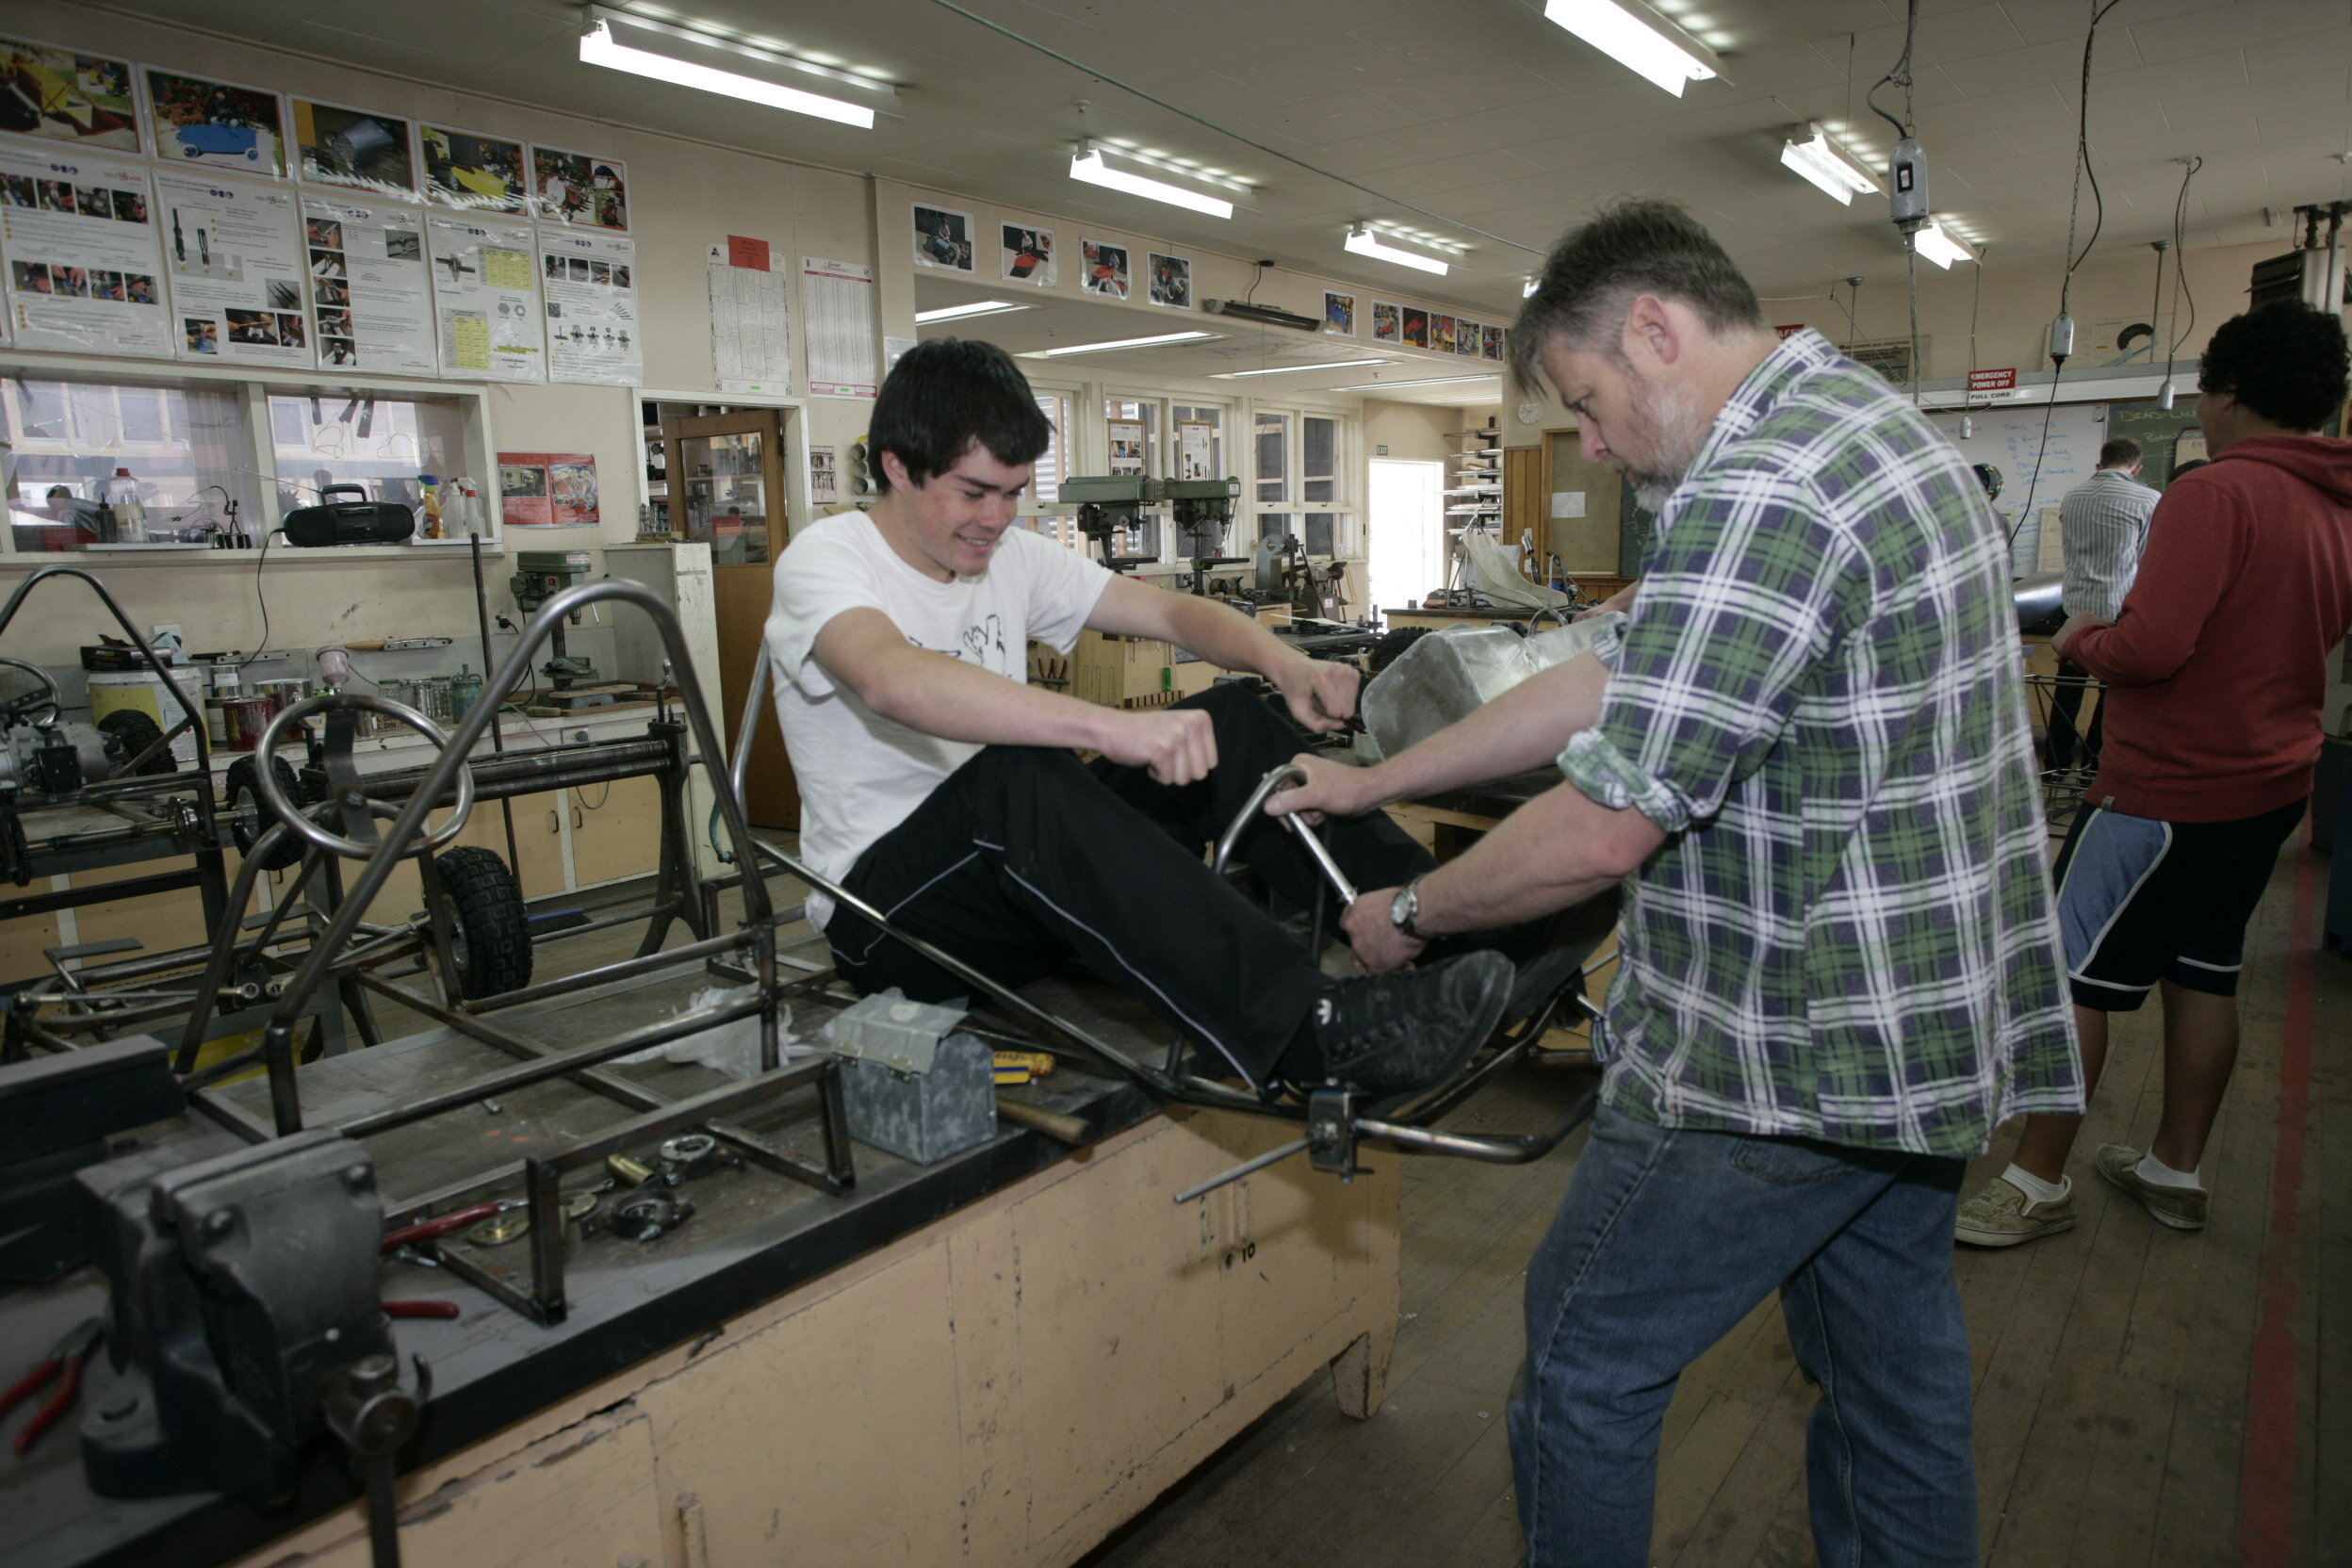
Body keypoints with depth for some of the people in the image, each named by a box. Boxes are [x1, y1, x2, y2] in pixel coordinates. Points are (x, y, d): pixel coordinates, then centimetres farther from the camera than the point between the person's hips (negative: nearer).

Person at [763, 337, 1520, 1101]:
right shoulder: (825, 558, -13)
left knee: (1229, 722, -8)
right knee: (1018, 776, -38)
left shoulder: (1010, 557, 7)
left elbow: (1168, 610, 5)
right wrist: (1112, 728, -46)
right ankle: (1312, 1028, -48)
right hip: (882, 911, -6)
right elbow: (891, 678, -36)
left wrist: (1287, 665, -17)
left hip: (1025, 879, 7)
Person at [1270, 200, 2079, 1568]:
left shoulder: (1758, 495, -23)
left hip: (1789, 1061, -10)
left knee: (1589, 1363, 9)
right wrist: (1373, 783, 10)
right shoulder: (1876, 426, 11)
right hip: (1932, 1036, 10)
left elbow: (1604, 831, -24)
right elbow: (1616, 677, 11)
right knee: (1895, 1372, 24)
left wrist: (1411, 915, -6)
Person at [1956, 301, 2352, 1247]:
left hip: (2171, 792, -9)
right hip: (2271, 782, 9)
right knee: (2203, 973, 18)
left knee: (2068, 976, -1)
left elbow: (2152, 646, -28)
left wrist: (2081, 640, -8)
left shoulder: (2216, 493, -19)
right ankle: (2177, 1170, 30)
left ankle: (2038, 1184, 7)